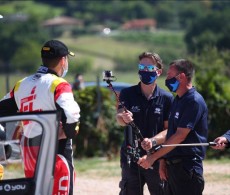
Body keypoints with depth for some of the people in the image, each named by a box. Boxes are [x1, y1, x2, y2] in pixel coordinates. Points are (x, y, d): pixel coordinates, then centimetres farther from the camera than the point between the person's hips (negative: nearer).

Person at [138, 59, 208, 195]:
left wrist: (153, 157, -16)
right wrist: (163, 161, 11)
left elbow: (180, 136, -18)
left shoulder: (194, 101, -13)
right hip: (172, 166, 9)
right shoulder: (177, 100, 17)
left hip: (187, 167, -9)